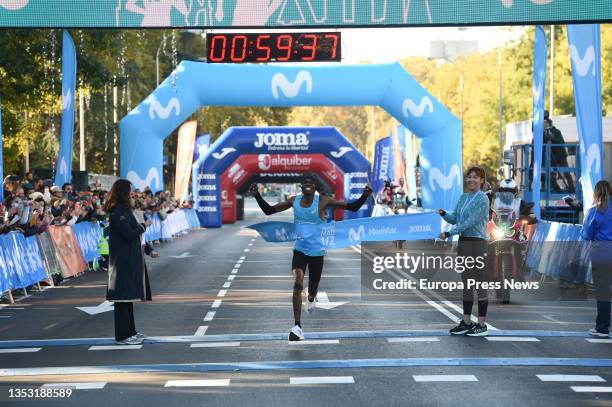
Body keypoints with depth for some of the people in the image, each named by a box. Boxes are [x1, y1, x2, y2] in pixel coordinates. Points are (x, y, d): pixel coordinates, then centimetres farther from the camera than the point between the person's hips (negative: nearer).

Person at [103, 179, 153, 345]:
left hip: (128, 260, 11)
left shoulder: (122, 210, 15)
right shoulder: (118, 212, -17)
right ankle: (123, 335, -4)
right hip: (123, 261, -11)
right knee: (123, 296, -7)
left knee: (129, 295, 15)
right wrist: (143, 226, -7)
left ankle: (130, 331, 23)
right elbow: (129, 234, -21)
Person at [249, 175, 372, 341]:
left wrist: (364, 196, -26)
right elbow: (269, 210, 3)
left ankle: (311, 299, 58)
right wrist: (257, 195, -9)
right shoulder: (294, 201, -3)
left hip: (317, 251, 0)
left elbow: (352, 207, -10)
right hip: (299, 249, 0)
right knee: (297, 284, -19)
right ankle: (297, 326, -21)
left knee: (313, 286, 16)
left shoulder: (323, 201, -10)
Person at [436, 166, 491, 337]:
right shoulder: (463, 197, 13)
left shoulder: (482, 199, -13)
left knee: (479, 283, -3)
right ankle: (466, 323, 17)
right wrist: (443, 214, -6)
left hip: (477, 243, -8)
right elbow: (455, 219, 14)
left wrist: (449, 233, -19)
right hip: (463, 243, 8)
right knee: (466, 282, 11)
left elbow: (471, 222, -19)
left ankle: (482, 325, 2)